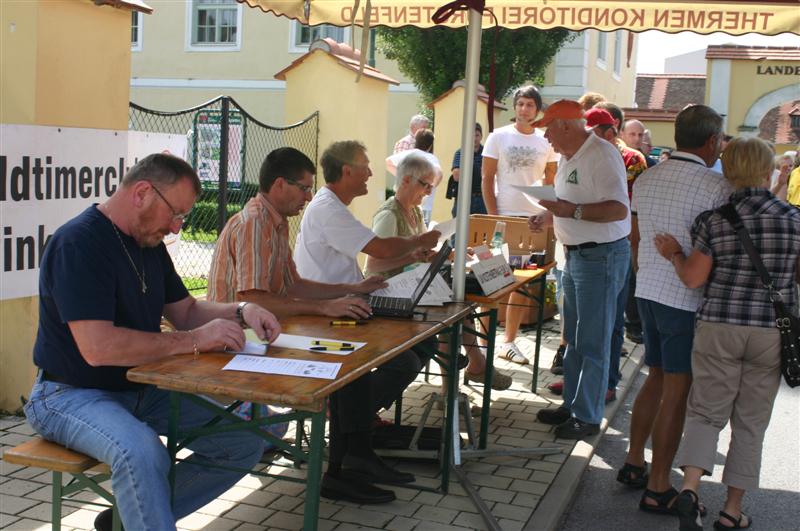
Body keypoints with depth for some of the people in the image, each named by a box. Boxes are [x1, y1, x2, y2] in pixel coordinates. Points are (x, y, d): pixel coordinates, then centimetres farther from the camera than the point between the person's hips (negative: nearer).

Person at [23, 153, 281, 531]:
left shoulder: (149, 243, 8)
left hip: (141, 389, 9)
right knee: (143, 453, -39)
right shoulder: (79, 243, -19)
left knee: (246, 441, -6)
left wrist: (240, 312, -3)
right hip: (72, 394, -9)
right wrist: (195, 340, -24)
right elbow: (97, 347, -29)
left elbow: (184, 311, 17)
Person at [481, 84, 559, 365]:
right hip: (503, 217, -3)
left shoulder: (545, 142, 7)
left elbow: (551, 181, 13)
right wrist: (493, 216, -8)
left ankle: (509, 341, 19)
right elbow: (487, 178, -1)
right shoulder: (499, 136, 0)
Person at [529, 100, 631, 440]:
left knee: (593, 342, -2)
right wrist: (547, 218, 8)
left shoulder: (601, 155, -18)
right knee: (574, 338, 17)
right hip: (576, 255, 10)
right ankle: (571, 405, 29)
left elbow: (618, 209, -26)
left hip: (602, 256, -10)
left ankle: (587, 417, 8)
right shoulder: (567, 158, 12)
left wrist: (572, 211, -30)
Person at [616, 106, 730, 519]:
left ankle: (633, 463, 28)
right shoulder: (715, 186, -14)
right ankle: (657, 488, 8)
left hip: (647, 292, 7)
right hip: (688, 300, -7)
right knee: (677, 391, 1)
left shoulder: (645, 179, 7)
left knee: (656, 377, 21)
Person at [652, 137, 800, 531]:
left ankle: (690, 487, -9)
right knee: (750, 423, 11)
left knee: (706, 411, 11)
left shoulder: (712, 220, -4)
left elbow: (693, 278, -6)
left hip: (718, 327, 0)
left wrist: (674, 254, 12)